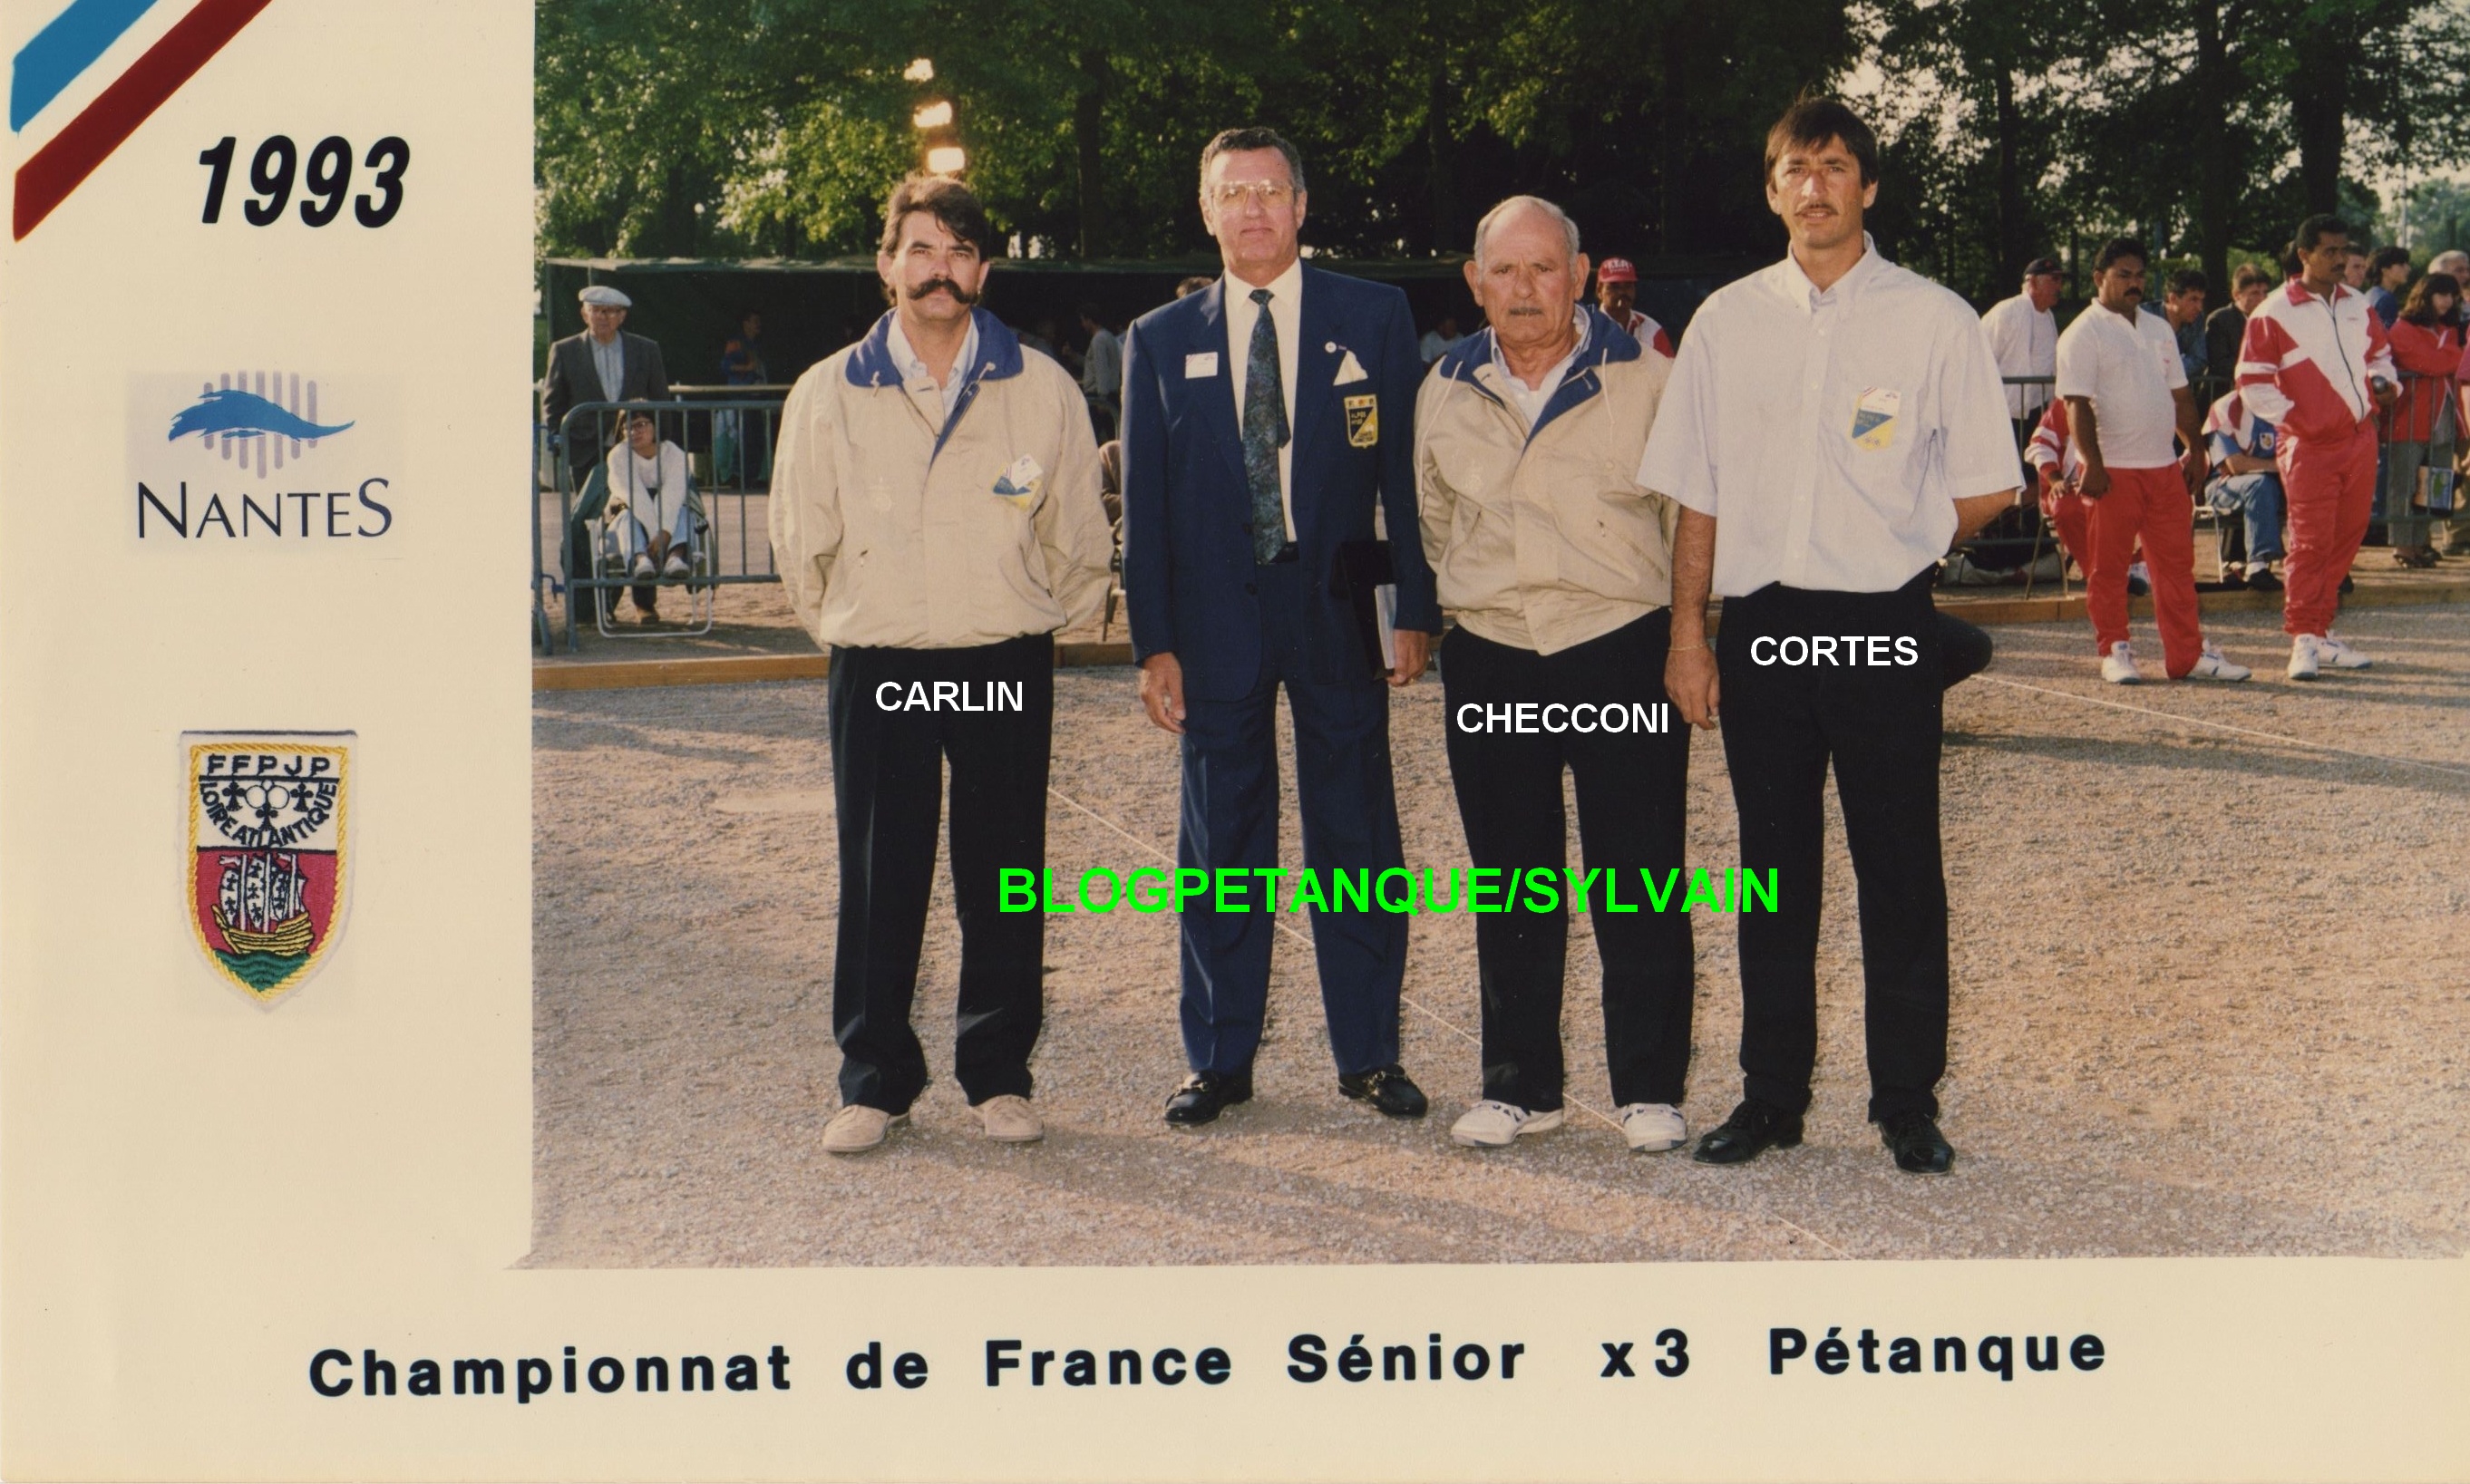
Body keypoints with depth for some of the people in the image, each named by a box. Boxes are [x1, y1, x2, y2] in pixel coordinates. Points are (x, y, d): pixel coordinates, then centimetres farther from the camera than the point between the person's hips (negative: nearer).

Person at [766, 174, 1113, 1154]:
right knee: (877, 885, 3)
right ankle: (874, 1082, 15)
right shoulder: (827, 395, 1)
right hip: (877, 670, 0)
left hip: (1007, 669, 0)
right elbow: (801, 544, 11)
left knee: (1003, 881, 5)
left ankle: (999, 1075, 18)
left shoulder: (1043, 392, 0)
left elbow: (1075, 537, 11)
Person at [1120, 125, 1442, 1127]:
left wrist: (1415, 609, -3)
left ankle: (1368, 1054, 15)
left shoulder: (1374, 319, 4)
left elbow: (1407, 472, 3)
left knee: (1356, 835, 4)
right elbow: (1144, 505, 6)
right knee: (1220, 845, 6)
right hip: (1216, 616, 1)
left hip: (1337, 605, -1)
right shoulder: (1161, 341, 6)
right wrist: (1153, 642, -1)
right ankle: (1219, 1060, 16)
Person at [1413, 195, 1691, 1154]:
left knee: (1640, 884, 0)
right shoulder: (1445, 393, 7)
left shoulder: (1646, 381, -2)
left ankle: (1650, 1088, 12)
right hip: (1490, 660, 3)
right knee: (1509, 885, 9)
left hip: (1623, 652, -3)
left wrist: (1684, 638, 8)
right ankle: (1518, 1085, 20)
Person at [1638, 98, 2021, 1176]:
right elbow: (1696, 492, 9)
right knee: (1773, 865, 10)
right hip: (1761, 627, 3)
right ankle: (1772, 1095, 20)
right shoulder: (1726, 321, 8)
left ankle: (1909, 1103, 13)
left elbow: (1987, 491, 4)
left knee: (1898, 868, 2)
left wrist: (1888, 550, 7)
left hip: (1884, 626, -3)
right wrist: (1687, 633, 3)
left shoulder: (1933, 320, 0)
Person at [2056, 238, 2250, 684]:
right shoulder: (2084, 334, -6)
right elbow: (2078, 405, -13)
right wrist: (2093, 465, -20)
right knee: (2108, 567, 0)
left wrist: (2195, 449, 14)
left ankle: (2187, 654, 11)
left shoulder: (2159, 329, 16)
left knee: (2177, 563, 7)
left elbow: (2180, 395, 21)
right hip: (2113, 470, -6)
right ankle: (2114, 652, 11)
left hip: (2165, 465, 6)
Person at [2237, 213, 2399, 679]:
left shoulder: (2358, 306, 12)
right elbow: (2252, 382, -8)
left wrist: (2383, 383, 4)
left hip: (2360, 440, 6)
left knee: (2346, 540, 8)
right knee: (2311, 544, -7)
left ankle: (2321, 632, 16)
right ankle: (2303, 640, -3)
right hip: (2309, 447, -6)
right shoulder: (2274, 313, -7)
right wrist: (2296, 421, -15)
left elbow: (2380, 353, 26)